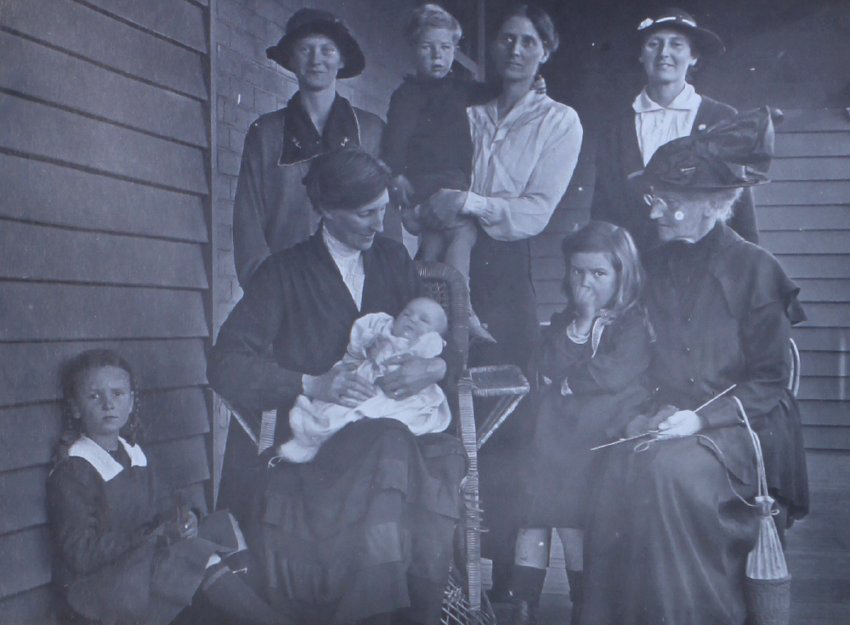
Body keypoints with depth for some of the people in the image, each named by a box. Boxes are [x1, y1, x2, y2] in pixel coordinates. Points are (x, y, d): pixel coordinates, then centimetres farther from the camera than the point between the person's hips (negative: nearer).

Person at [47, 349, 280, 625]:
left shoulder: (134, 454, 12)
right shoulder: (71, 471, -13)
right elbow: (81, 555, -20)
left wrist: (175, 523, -10)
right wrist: (158, 531, -21)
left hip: (139, 562, 8)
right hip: (95, 589, -8)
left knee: (223, 525, -5)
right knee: (197, 553, -25)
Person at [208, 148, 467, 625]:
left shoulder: (395, 261, 17)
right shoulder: (285, 273, 5)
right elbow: (227, 365, -4)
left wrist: (436, 367, -8)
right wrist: (310, 384, -16)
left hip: (397, 422, 3)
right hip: (317, 439, -3)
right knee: (391, 450, -35)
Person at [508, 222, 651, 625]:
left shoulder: (635, 323, 3)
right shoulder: (563, 322, 22)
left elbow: (615, 375, -10)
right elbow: (550, 367, 8)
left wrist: (569, 380, 3)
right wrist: (583, 321, 1)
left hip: (608, 433, -5)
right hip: (560, 427, 5)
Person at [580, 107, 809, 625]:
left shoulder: (755, 268, -1)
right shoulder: (658, 267, 14)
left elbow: (770, 381, -4)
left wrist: (700, 417, -15)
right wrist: (647, 415, -2)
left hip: (739, 427, -4)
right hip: (670, 422, 4)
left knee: (672, 468, -34)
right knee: (620, 471, -28)